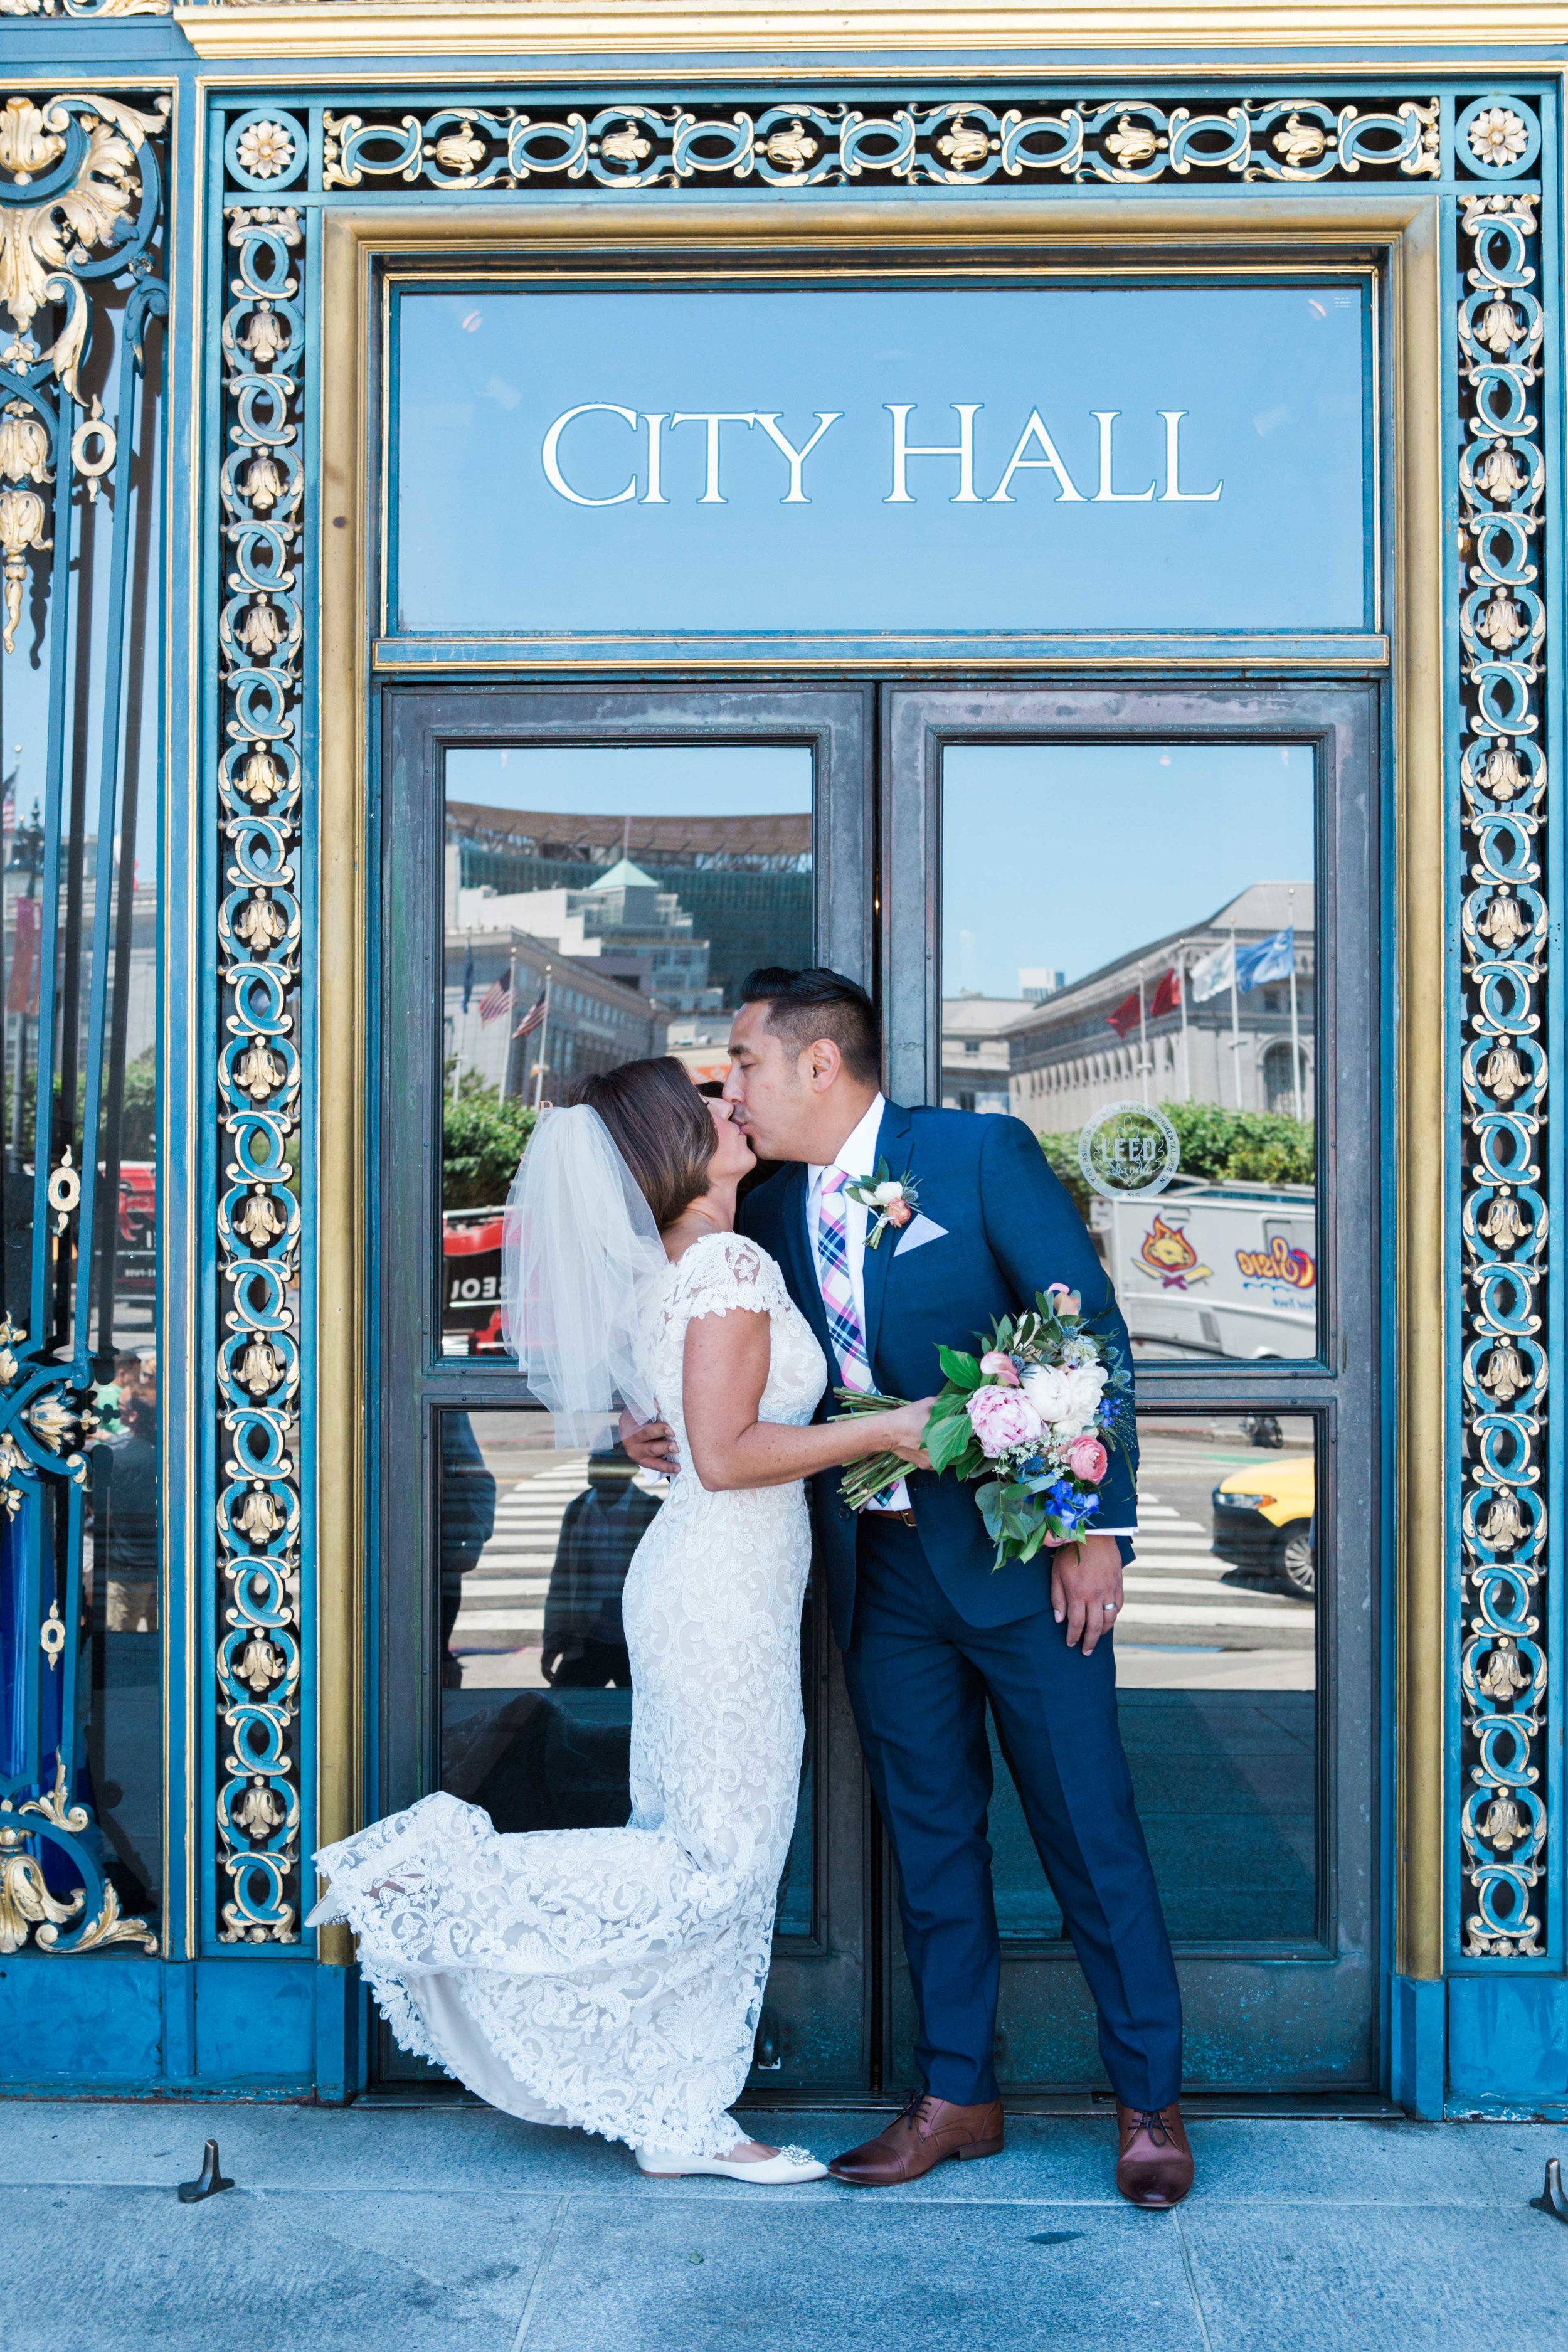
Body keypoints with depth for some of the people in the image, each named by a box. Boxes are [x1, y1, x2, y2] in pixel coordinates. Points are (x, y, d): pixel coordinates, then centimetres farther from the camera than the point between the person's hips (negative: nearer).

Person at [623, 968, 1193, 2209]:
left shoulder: (982, 1153, -8)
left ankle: (1149, 2101, 20)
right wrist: (669, 1433, -5)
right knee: (931, 1839, 13)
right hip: (881, 1573, 5)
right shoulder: (771, 1212, 7)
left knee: (1089, 1829, 4)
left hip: (1023, 1556, -5)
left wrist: (1096, 1527, -13)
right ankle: (957, 2095, 28)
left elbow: (1093, 1332, -9)